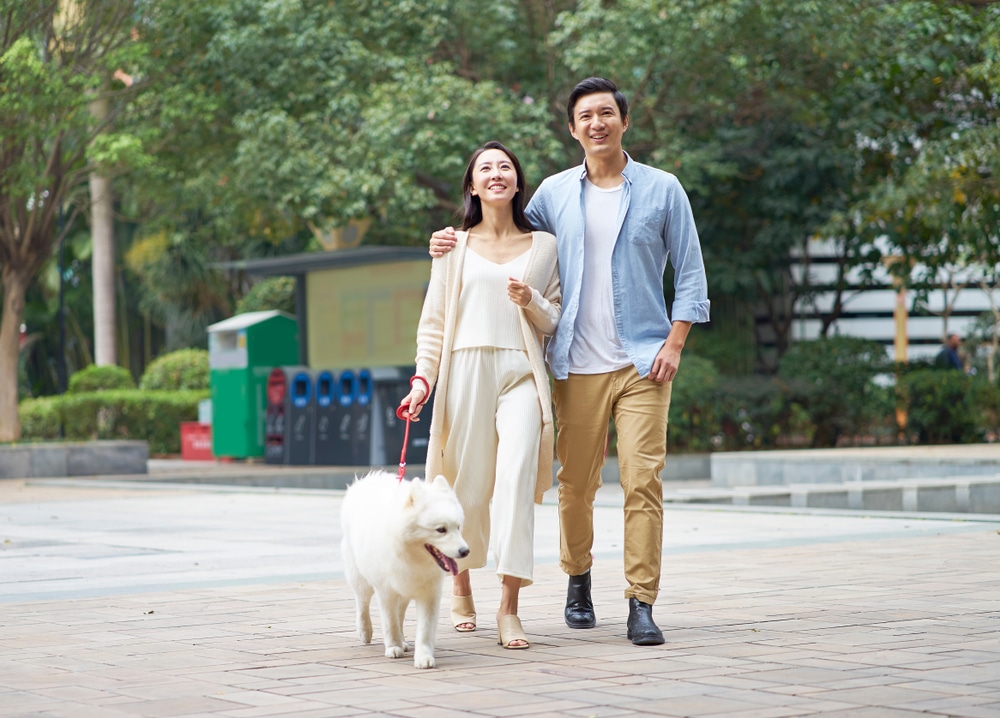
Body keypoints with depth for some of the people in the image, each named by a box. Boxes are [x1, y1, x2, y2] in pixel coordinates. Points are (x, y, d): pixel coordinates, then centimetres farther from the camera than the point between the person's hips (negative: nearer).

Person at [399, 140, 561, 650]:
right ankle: (460, 588, 26)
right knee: (467, 488, 3)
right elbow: (434, 320, 10)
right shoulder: (454, 246, 13)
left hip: (521, 373, 0)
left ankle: (509, 607, -18)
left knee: (516, 478, -17)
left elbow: (555, 321, 15)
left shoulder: (543, 246, 13)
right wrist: (423, 378, -3)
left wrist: (531, 302, -6)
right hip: (466, 372, 1)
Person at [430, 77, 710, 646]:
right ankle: (578, 580, 29)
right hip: (578, 365, 2)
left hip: (643, 361, -2)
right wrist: (456, 242, 5)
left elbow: (690, 273, 5)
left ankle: (642, 605, -7)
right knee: (577, 485, 6)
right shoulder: (555, 193, 10)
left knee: (643, 481, -10)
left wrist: (675, 343, -4)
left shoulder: (662, 189, 5)